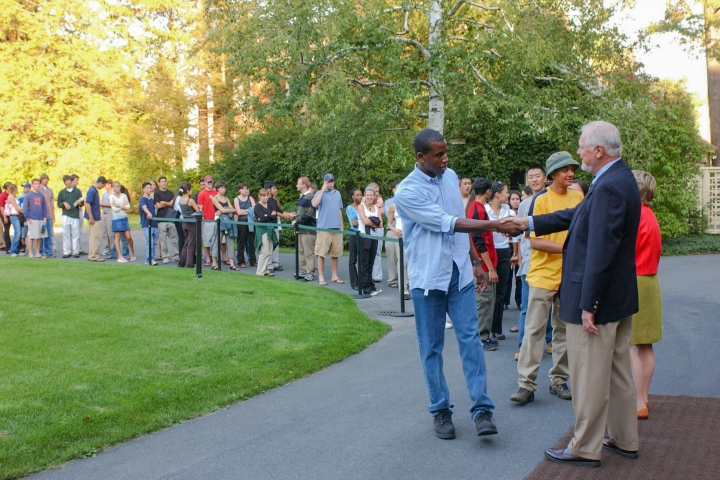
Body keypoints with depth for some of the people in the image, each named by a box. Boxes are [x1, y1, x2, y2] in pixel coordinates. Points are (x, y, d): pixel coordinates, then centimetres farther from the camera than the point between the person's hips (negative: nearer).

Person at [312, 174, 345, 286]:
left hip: (337, 228, 4)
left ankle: (334, 276, 17)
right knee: (321, 253, -2)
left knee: (335, 253, 9)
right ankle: (321, 277, 4)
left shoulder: (337, 193, 14)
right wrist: (323, 189, -16)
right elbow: (314, 204, -21)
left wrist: (342, 225, 16)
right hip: (324, 228, -4)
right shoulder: (320, 193, -1)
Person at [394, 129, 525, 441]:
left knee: (470, 339, -1)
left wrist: (475, 261, 14)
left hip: (459, 273, 5)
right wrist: (495, 226, -24)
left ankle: (481, 409, 1)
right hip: (428, 278, -4)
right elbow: (448, 223, -21)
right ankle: (440, 410, 17)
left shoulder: (451, 177, 7)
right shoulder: (407, 192, -14)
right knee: (432, 347, 6)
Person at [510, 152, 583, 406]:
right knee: (534, 329, -3)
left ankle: (558, 380, 22)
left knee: (564, 329, 11)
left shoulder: (578, 198, 6)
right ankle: (526, 383, 0)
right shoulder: (540, 200, -9)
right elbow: (534, 241, -13)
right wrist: (565, 248, -20)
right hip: (543, 273, -5)